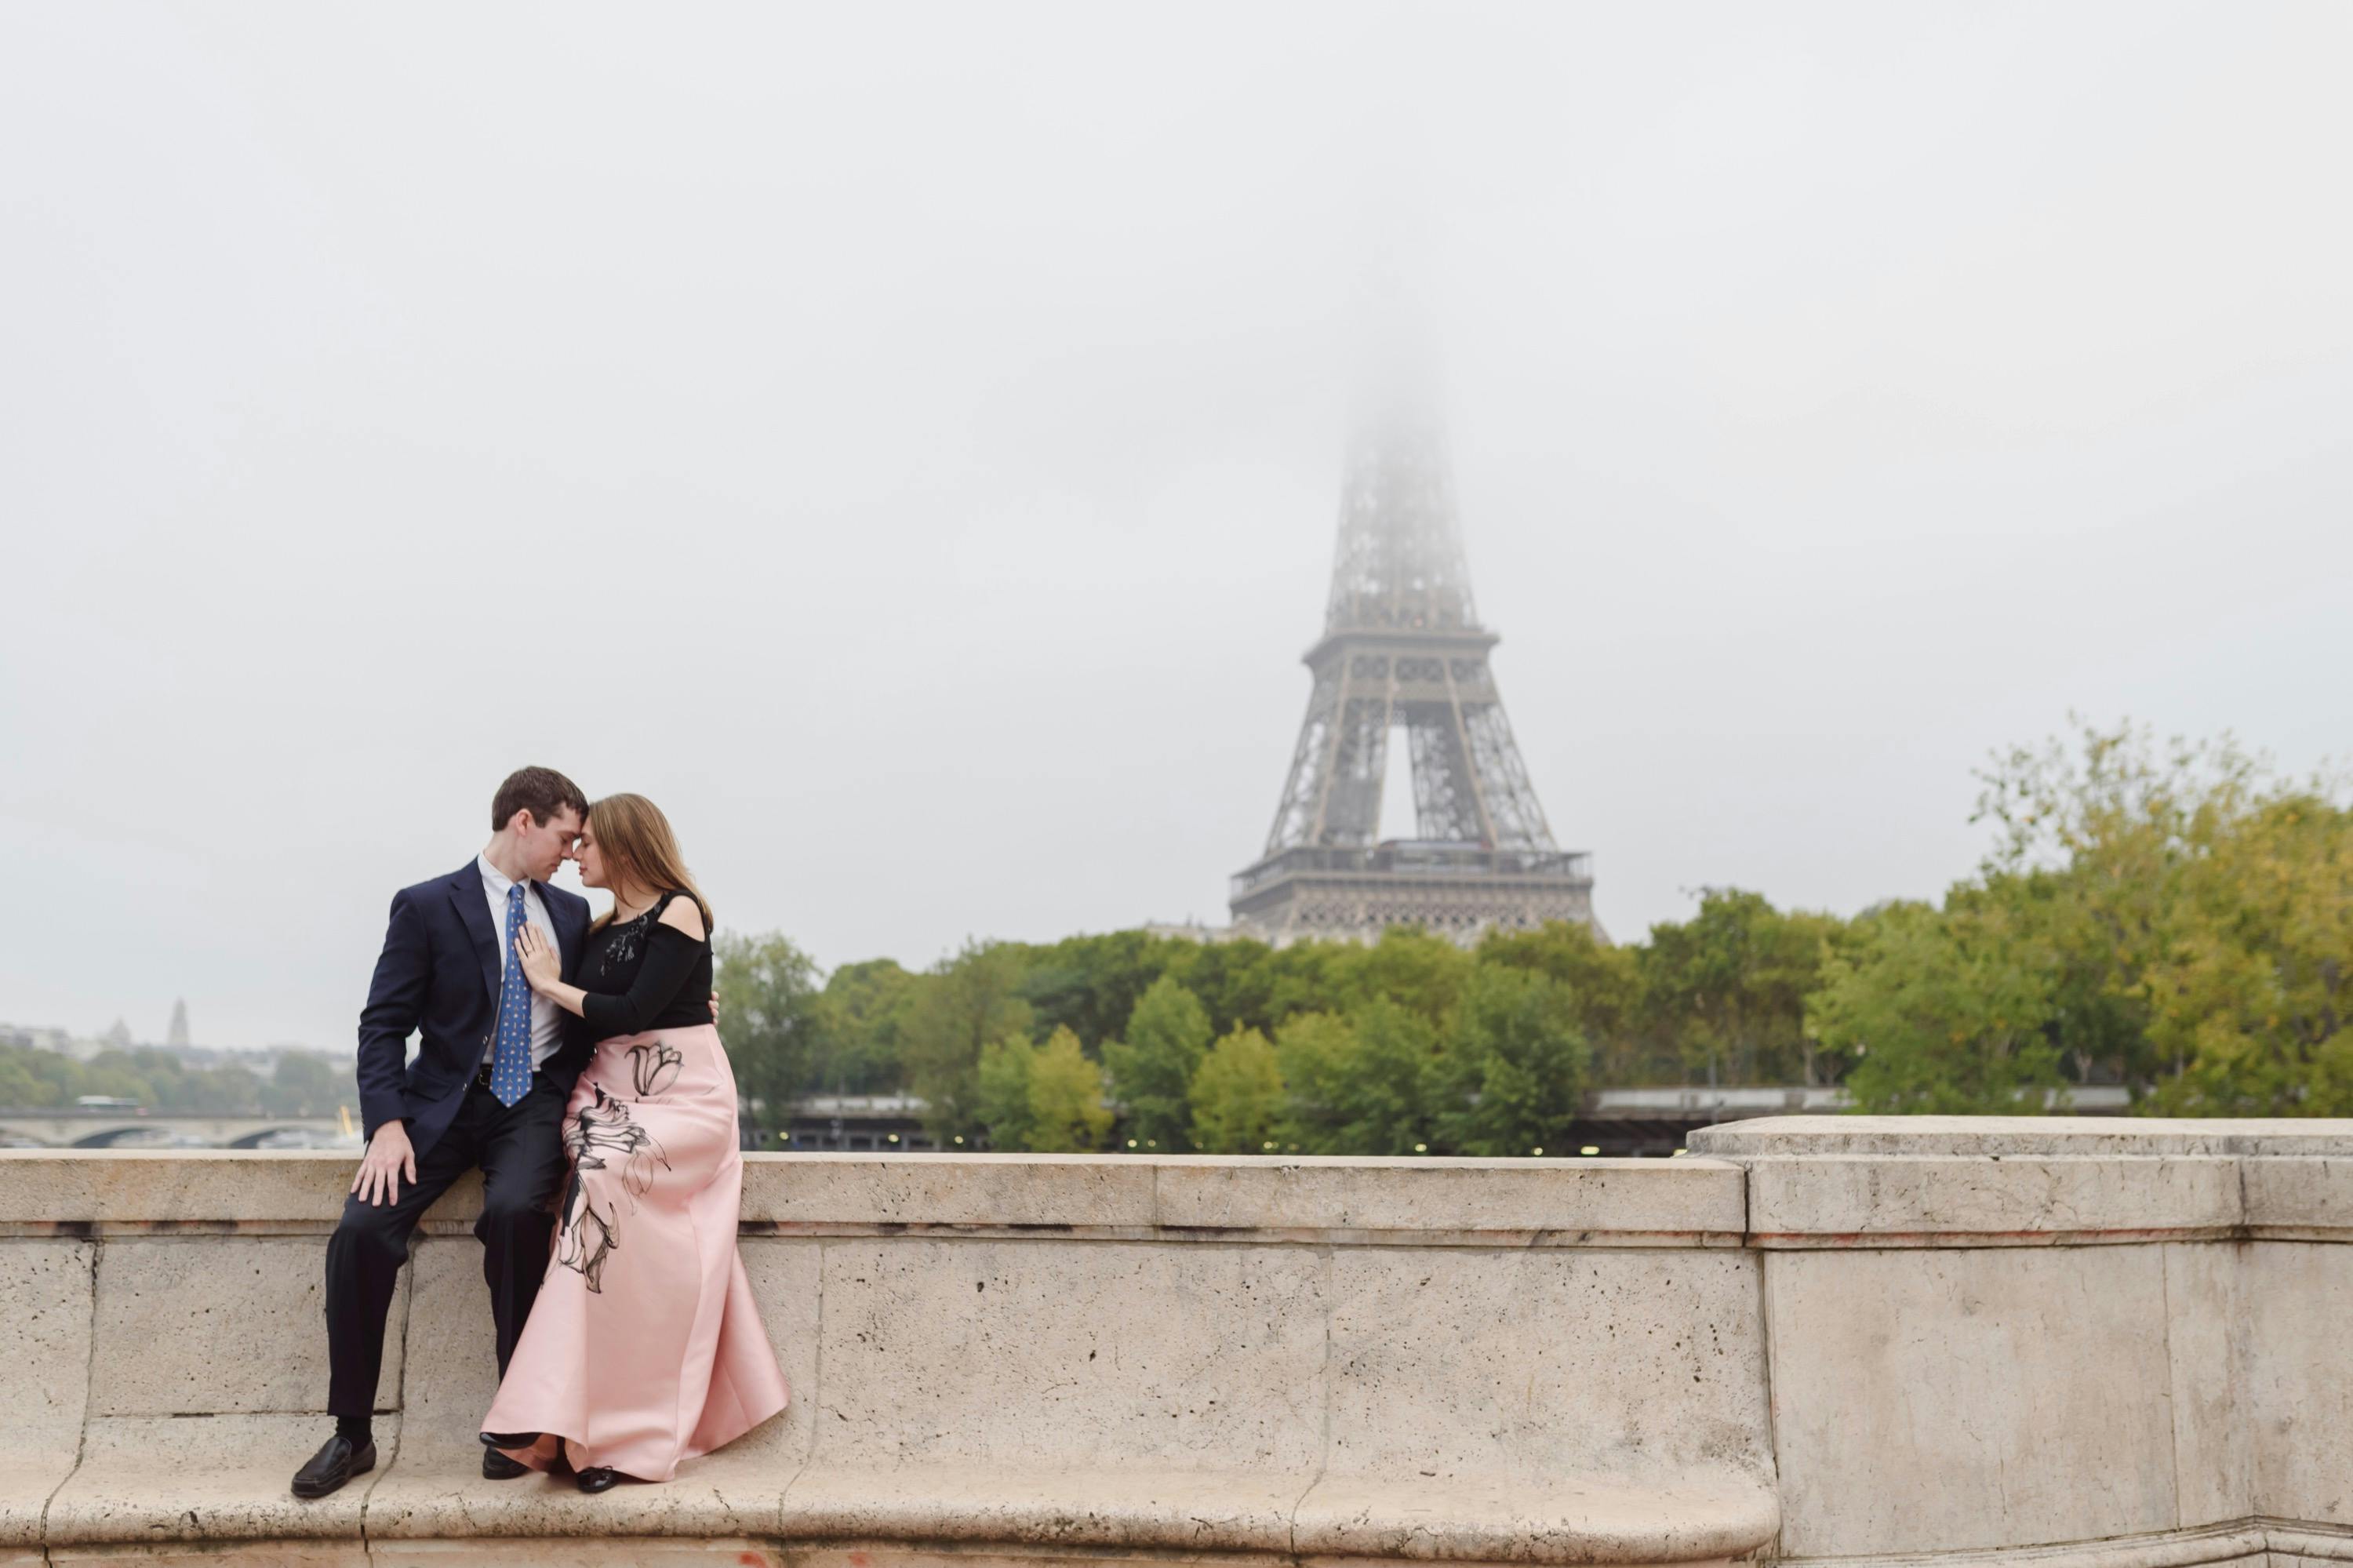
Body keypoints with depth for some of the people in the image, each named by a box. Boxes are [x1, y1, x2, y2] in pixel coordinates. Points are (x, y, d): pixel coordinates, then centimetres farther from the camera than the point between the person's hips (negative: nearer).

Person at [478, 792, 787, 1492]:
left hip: (684, 1094, -6)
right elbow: (590, 1032, 17)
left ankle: (602, 1425, -29)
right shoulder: (603, 928, 17)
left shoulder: (679, 912, -5)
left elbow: (631, 1012, -14)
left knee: (603, 1176, -30)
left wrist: (552, 985, -4)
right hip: (612, 1091, 6)